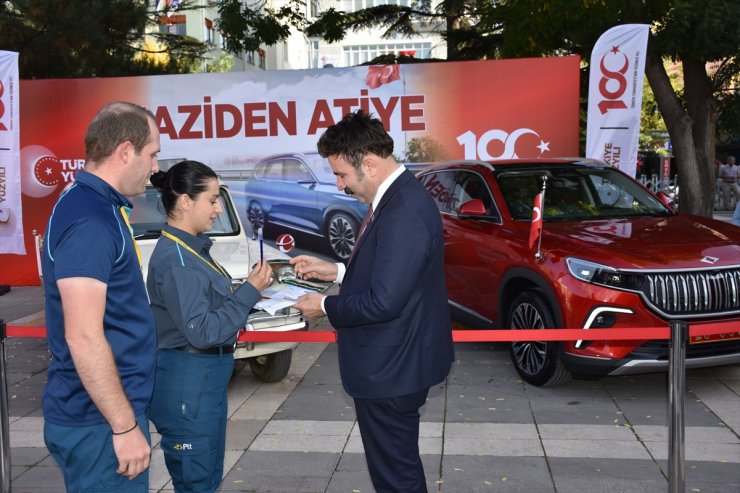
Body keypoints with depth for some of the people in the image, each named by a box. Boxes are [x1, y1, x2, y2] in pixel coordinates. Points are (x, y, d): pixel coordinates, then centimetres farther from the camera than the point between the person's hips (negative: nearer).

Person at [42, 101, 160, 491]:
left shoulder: (98, 206, 10)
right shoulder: (88, 220, -21)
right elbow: (84, 337, -25)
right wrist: (125, 426, -20)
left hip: (109, 408, 9)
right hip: (98, 421, -9)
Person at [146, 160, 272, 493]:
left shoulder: (192, 247, 8)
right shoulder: (174, 259, -21)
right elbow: (201, 331, -24)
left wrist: (250, 287, 1)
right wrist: (250, 291, -20)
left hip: (207, 377, 10)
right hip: (188, 383, -10)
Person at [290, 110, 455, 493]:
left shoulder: (404, 213, -26)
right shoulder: (397, 197, 6)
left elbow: (383, 302, -28)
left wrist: (325, 306, -12)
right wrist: (336, 271, 8)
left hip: (390, 369, -10)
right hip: (393, 361, 10)